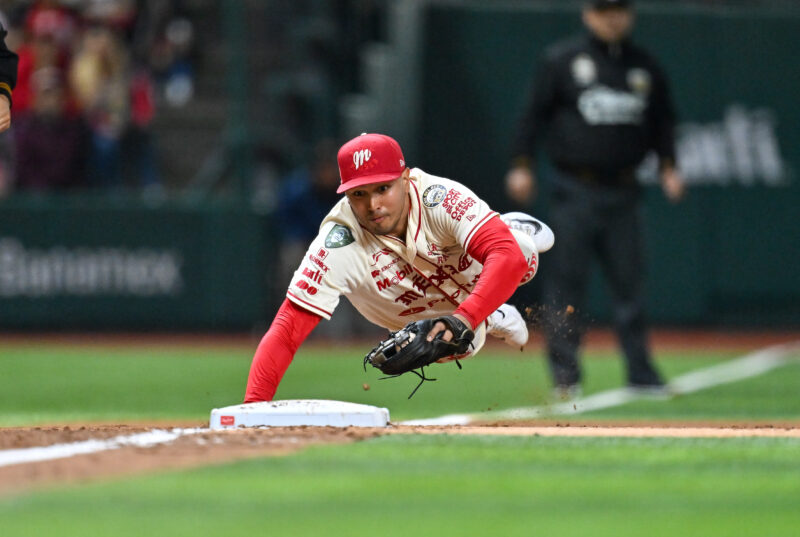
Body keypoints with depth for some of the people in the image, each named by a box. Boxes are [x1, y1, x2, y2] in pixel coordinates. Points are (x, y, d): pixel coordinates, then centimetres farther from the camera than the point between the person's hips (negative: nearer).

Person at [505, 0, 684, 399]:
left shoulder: (645, 67, 12)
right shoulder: (562, 60, 2)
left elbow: (662, 121, 18)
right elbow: (536, 113, 2)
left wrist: (668, 167, 5)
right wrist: (522, 166, -5)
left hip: (622, 193, 3)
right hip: (574, 190, -3)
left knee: (629, 282, 2)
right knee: (566, 280, -3)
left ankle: (640, 372, 6)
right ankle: (565, 373, 1)